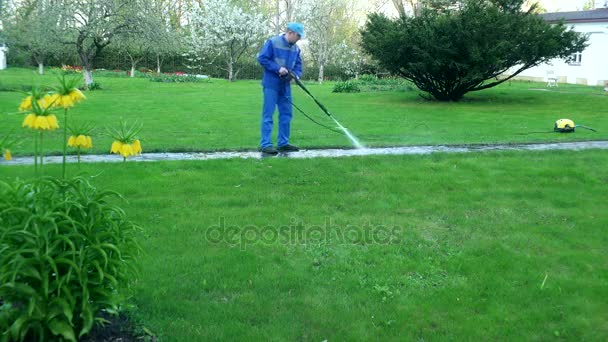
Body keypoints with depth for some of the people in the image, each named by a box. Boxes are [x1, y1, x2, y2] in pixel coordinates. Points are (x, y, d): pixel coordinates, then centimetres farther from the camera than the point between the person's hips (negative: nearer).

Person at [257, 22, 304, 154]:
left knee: (286, 114, 9)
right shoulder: (272, 42, -11)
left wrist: (295, 75, -10)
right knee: (268, 114, -5)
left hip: (285, 85, 7)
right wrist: (278, 69, -19)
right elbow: (262, 58, -12)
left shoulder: (296, 48, 8)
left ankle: (283, 143, 17)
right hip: (271, 84, -7)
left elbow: (298, 66, 12)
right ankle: (265, 144, -2)